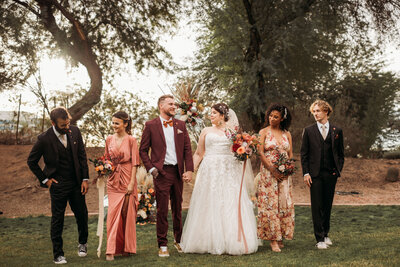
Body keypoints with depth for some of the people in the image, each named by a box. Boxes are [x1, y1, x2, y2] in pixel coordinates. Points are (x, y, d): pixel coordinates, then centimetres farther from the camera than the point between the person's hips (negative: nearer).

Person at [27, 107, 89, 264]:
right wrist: (44, 179, -2)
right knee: (57, 219, 2)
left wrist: (85, 179, 1)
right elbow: (31, 161, -2)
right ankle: (58, 254, 13)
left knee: (82, 214, 11)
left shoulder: (75, 132, -4)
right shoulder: (44, 139, -15)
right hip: (58, 185, -3)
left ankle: (82, 243, 37)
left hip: (76, 182, 4)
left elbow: (82, 156, 4)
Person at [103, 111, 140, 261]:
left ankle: (126, 247, 16)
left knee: (127, 214, 2)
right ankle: (112, 249, -2)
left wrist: (132, 183, -11)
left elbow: (134, 163, -6)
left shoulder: (131, 140, -4)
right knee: (113, 213, -4)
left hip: (127, 180, -3)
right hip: (113, 180, 3)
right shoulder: (109, 140, 8)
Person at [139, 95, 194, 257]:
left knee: (178, 209, 13)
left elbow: (187, 149, 8)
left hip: (178, 172, 3)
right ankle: (162, 245, 8)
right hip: (161, 172, -3)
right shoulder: (151, 125, 1)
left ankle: (178, 241, 27)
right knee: (162, 210, 0)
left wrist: (189, 170, -2)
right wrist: (151, 168, -7)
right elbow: (143, 150, 3)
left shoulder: (181, 125, 10)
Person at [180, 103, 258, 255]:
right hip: (210, 171, 1)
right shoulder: (206, 131, 12)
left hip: (229, 172, 0)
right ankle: (211, 242, 5)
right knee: (210, 206, -1)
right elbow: (199, 153, 11)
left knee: (231, 205, -4)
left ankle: (232, 242, 2)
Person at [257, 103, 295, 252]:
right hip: (268, 172, -3)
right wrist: (273, 169, -15)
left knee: (284, 202, 1)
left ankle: (281, 237, 11)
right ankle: (272, 239, -4)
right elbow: (261, 153, -5)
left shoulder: (287, 134, 12)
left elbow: (290, 155, 12)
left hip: (284, 173, 3)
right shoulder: (264, 132, 3)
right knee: (270, 203, -6)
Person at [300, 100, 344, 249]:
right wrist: (306, 173, -5)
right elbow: (304, 154, 3)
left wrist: (338, 170, 2)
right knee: (317, 206, -2)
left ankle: (325, 234, 24)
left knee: (327, 205, 10)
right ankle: (320, 239, 1)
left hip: (331, 174, 2)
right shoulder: (309, 131, 3)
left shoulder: (337, 131, 7)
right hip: (315, 174, -2)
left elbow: (341, 153, 12)